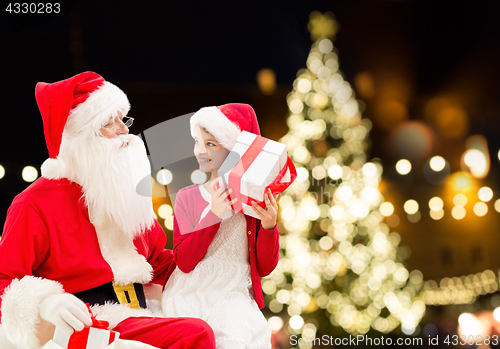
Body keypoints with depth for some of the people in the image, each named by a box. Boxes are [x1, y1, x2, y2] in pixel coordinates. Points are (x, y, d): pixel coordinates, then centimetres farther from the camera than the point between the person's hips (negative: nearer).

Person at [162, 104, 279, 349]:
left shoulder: (256, 199, 5)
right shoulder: (187, 197, 6)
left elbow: (264, 268, 4)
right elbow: (184, 262, -6)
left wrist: (268, 226, -13)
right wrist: (213, 215, -15)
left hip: (234, 296, 0)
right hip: (191, 295, 0)